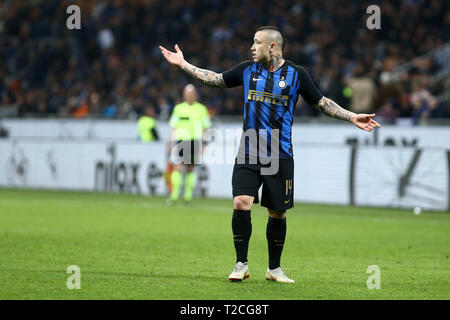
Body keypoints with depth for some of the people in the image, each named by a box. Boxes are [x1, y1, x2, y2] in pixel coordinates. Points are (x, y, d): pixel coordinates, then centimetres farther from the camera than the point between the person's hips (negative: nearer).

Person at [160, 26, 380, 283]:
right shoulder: (248, 70, 6)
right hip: (248, 153, 1)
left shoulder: (296, 74, -1)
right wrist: (183, 64, 15)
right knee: (241, 203, -14)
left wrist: (352, 117, -2)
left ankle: (274, 268, 21)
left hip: (280, 156, -1)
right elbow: (215, 79, 17)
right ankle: (242, 264, -1)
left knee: (277, 213, 4)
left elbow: (322, 102, 6)